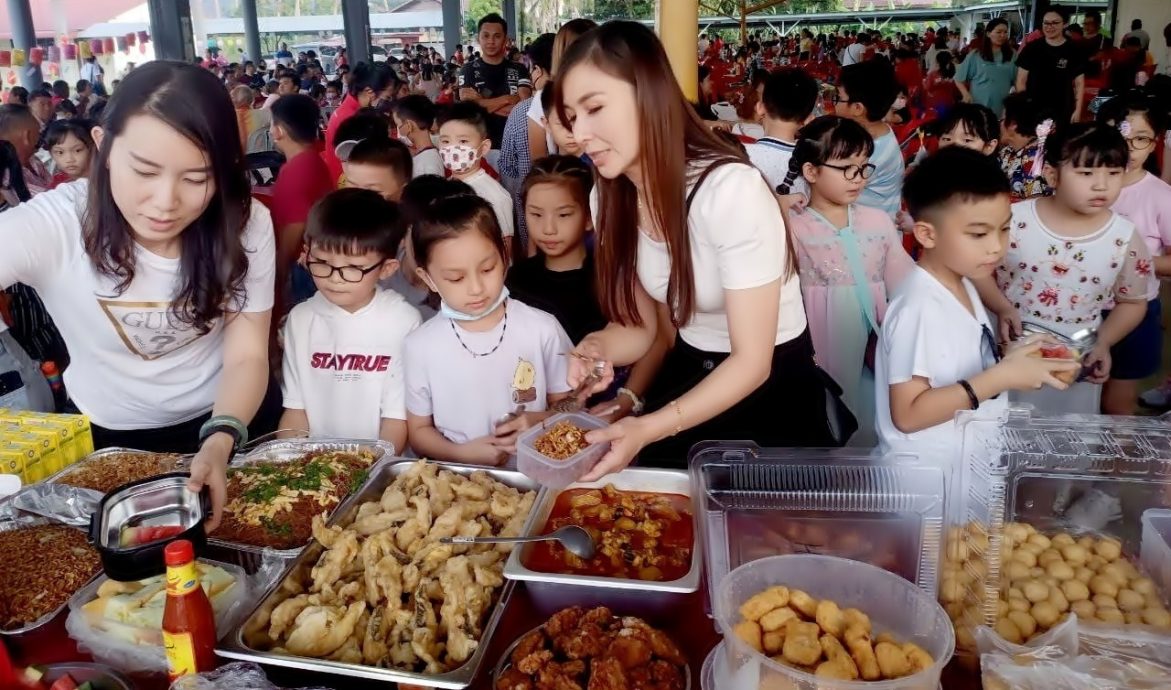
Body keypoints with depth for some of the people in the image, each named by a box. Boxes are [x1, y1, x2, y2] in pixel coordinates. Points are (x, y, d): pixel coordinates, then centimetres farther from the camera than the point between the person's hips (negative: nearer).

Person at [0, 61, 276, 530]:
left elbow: (247, 355, -19)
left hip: (222, 422, 1)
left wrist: (222, 439, -38)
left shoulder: (244, 225, -22)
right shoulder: (53, 224, -29)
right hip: (104, 436, 0)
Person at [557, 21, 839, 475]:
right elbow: (640, 325, -2)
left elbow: (752, 361, -26)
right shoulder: (614, 195, -8)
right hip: (688, 379, 6)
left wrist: (650, 429, -37)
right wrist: (597, 346, -24)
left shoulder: (729, 189, -29)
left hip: (771, 391, -5)